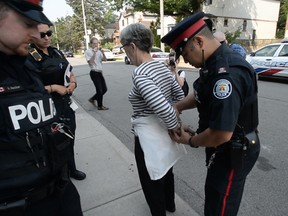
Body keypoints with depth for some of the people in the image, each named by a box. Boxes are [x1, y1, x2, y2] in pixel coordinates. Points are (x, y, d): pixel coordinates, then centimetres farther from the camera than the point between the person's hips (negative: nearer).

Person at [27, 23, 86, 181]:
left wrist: (73, 83, -2)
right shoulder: (29, 57, -14)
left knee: (70, 138, 18)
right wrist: (54, 88, -21)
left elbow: (70, 73, 18)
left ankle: (71, 169, 41)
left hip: (66, 102, 7)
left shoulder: (56, 52, 8)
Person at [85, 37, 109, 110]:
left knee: (104, 89, 9)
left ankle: (92, 99, 26)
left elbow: (105, 59, 5)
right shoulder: (88, 51, -7)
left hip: (100, 72, 7)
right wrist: (94, 53, -21)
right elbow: (90, 62, -18)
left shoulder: (99, 51, 11)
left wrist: (103, 53, -11)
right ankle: (100, 106, 12)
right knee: (99, 90, -3)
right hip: (94, 73, -7)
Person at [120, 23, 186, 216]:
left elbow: (163, 107, -33)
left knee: (152, 181, 17)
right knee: (166, 170, 30)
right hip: (163, 131, 9)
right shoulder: (161, 67, 1)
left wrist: (176, 127, -15)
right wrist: (175, 127, 8)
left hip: (149, 136, -9)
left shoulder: (139, 74, -25)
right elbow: (180, 95, 7)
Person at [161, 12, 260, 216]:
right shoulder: (215, 62, 1)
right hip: (226, 148, 9)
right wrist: (177, 107, 0)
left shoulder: (227, 73, -33)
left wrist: (191, 141, -15)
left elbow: (222, 134, -35)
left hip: (233, 153, -9)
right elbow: (201, 93, 16)